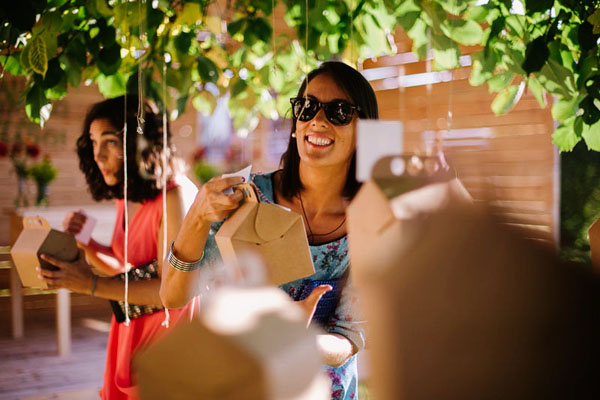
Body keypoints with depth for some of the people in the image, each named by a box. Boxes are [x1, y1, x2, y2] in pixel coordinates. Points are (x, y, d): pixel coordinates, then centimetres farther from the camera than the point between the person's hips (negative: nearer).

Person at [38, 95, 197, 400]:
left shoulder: (174, 196, -21)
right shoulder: (125, 198, 6)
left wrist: (92, 285, -26)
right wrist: (84, 242, -3)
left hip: (166, 330, -7)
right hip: (129, 330, 8)